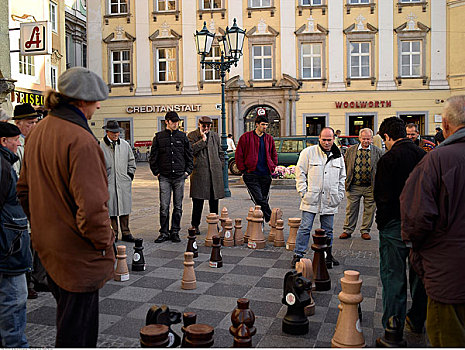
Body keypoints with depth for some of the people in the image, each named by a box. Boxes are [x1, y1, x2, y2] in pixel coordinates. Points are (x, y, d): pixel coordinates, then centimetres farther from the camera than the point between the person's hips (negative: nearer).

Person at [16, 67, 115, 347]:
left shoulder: (38, 132, 6)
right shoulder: (80, 140, -23)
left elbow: (25, 189, 14)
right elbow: (91, 205, -28)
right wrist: (104, 243, -13)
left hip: (49, 247, 9)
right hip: (78, 254, -9)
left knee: (70, 318, 26)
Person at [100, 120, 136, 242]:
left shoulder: (125, 144, 8)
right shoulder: (101, 146, -2)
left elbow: (131, 161, 17)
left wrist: (130, 175, 9)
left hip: (124, 182, 2)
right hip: (109, 183, -2)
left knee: (125, 208, 5)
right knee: (111, 209, 2)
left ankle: (126, 233, 13)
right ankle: (113, 233, 13)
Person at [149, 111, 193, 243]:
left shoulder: (183, 136, 8)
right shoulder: (159, 137, 5)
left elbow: (189, 155, 13)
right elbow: (153, 156, 8)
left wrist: (188, 171, 4)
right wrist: (156, 172, 1)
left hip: (179, 177, 1)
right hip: (164, 177, -1)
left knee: (178, 206, 5)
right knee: (164, 207, -3)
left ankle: (175, 232, 15)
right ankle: (164, 232, 8)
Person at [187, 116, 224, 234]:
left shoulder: (215, 136, 16)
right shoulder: (192, 135, 3)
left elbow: (220, 153, 22)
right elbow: (191, 150, -14)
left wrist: (220, 166, 13)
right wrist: (203, 139, -13)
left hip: (215, 172, 4)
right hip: (199, 172, -4)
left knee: (214, 199, 8)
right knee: (198, 200, -2)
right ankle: (195, 225, 9)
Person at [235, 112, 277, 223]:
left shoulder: (269, 138, 12)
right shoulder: (246, 137, -2)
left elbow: (274, 155, 23)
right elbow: (239, 155, 0)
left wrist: (272, 168, 10)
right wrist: (243, 170, -4)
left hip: (266, 175, 4)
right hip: (251, 175, -4)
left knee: (264, 200, 7)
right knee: (259, 200, -12)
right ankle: (270, 220, -8)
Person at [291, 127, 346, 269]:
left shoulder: (338, 156, 10)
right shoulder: (309, 152, -2)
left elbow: (342, 177, 18)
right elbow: (300, 172, 0)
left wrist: (339, 196, 11)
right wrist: (303, 192, -6)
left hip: (330, 201, 3)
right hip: (311, 199, -3)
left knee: (328, 230, 12)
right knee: (305, 228, -3)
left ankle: (328, 256, 26)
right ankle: (298, 255, 5)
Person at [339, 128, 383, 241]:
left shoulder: (378, 152, 3)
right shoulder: (350, 151, 4)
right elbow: (345, 166, 11)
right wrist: (347, 180, 5)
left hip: (370, 187, 0)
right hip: (354, 186, 0)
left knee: (369, 210, 6)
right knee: (351, 209, 6)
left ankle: (365, 231, 20)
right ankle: (347, 230, 17)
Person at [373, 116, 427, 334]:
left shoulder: (389, 159, -14)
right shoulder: (424, 155, 3)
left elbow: (382, 196, -16)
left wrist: (382, 222, -3)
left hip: (395, 225, -6)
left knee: (394, 276, 3)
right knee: (419, 273, 17)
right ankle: (417, 321, 32)